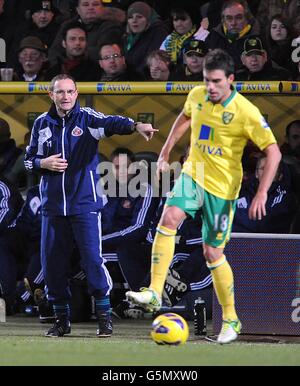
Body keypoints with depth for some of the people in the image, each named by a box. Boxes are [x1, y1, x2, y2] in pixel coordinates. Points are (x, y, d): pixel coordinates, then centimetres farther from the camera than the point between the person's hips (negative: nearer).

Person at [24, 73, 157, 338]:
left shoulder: (87, 118, -3)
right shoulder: (42, 123, 9)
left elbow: (112, 123, -23)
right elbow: (29, 159, 16)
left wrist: (135, 126, -44)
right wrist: (43, 163, -7)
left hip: (85, 204, -4)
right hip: (53, 205, 4)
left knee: (92, 259, -9)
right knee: (52, 263, 4)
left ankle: (104, 315, 3)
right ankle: (62, 318, 16)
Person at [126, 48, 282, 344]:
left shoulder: (245, 112, -19)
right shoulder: (197, 96, -2)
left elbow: (273, 151, -18)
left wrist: (261, 194, -25)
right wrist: (165, 153, 22)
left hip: (222, 187, -4)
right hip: (192, 174, 4)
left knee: (213, 253, 1)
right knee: (168, 218, -24)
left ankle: (230, 319, 18)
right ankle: (154, 292, -24)